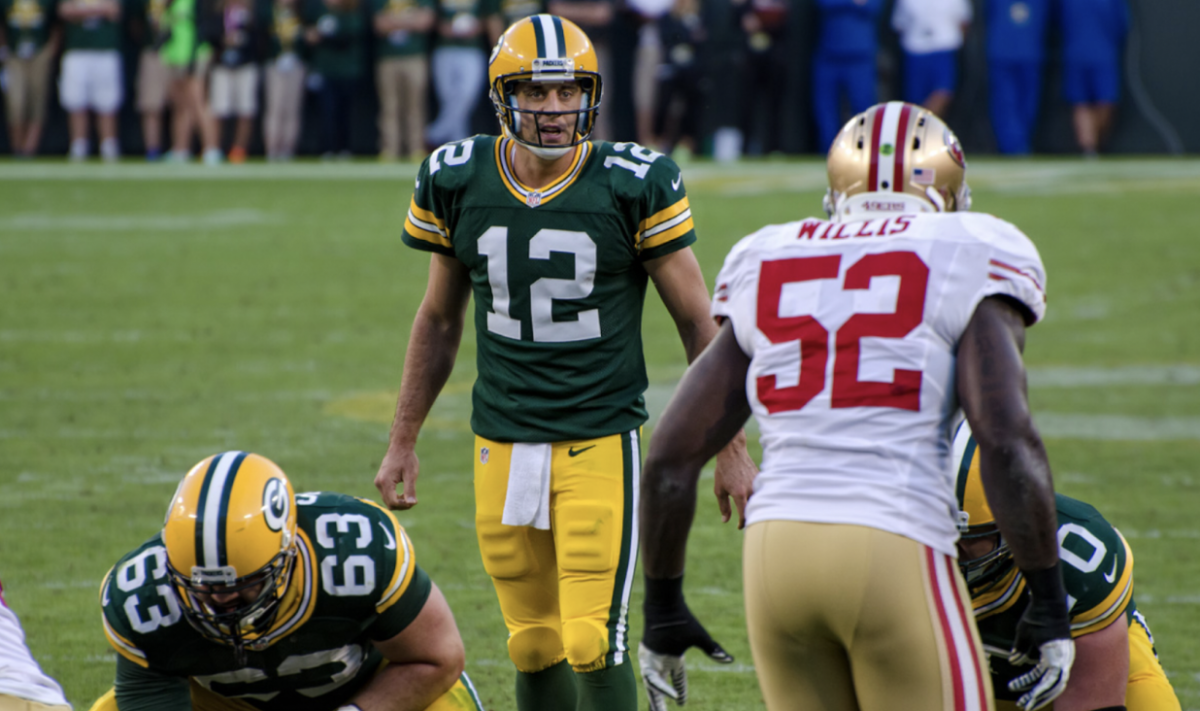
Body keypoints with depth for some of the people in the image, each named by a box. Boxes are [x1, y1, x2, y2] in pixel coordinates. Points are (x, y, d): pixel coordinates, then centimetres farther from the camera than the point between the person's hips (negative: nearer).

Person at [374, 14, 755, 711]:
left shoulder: (634, 187, -9)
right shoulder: (458, 182, 1)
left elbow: (698, 323, -1)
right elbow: (439, 320, 16)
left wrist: (732, 449, 0)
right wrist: (403, 441, 18)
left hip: (601, 442, -4)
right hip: (503, 444, 4)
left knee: (595, 644, -12)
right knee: (535, 648, 9)